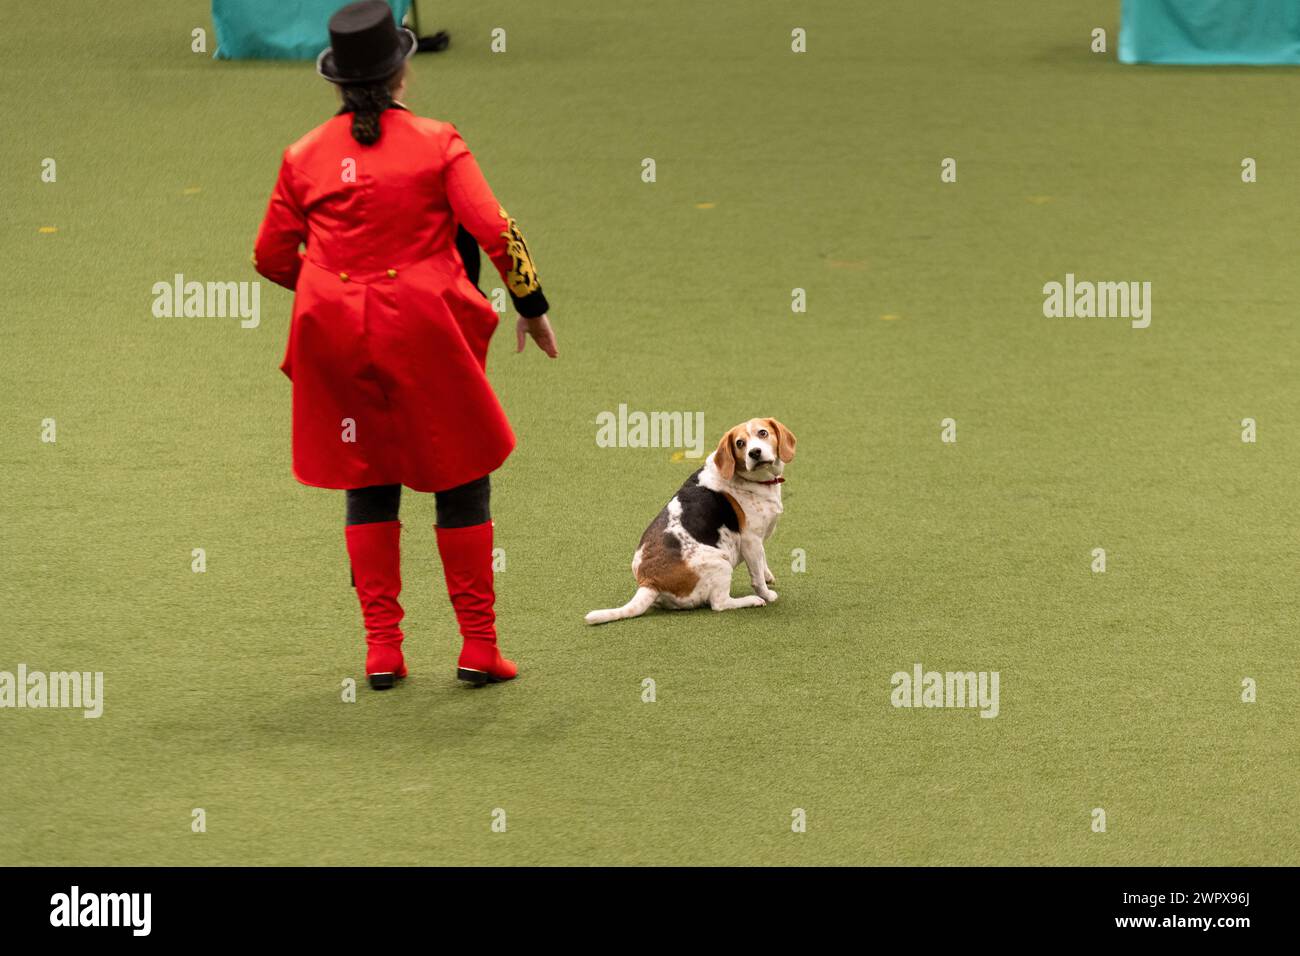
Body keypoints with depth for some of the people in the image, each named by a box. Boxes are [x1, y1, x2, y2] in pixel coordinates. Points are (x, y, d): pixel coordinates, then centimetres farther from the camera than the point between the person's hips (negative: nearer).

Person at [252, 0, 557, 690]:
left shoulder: (305, 156, 4)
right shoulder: (437, 143, -3)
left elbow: (270, 257, 8)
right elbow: (494, 230, -10)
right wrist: (532, 308, 0)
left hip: (336, 337, 2)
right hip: (423, 329, -2)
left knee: (368, 484, 12)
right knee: (461, 479, 8)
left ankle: (381, 649, 7)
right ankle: (479, 647, 6)